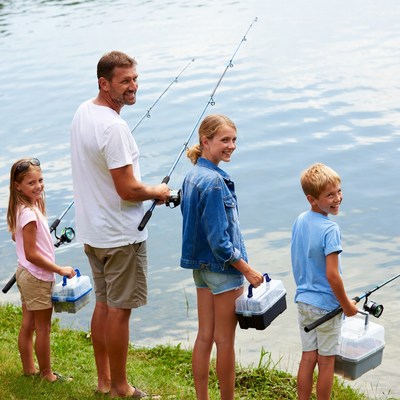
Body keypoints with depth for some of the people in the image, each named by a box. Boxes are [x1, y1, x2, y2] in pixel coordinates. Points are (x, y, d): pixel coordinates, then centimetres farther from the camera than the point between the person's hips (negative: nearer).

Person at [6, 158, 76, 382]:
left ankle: (29, 369, 29)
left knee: (28, 325, 17)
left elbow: (17, 237, 17)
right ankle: (47, 374, 14)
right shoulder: (30, 213, -25)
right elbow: (31, 254, -25)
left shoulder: (23, 209, 4)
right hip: (38, 277, -9)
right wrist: (60, 270, -19)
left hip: (26, 274, 9)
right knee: (43, 328, 3)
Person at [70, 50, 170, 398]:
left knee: (103, 303, 18)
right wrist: (158, 192, -5)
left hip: (92, 232, 9)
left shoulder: (82, 113, 6)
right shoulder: (114, 127, -24)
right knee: (119, 309, 1)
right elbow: (128, 190, -25)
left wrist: (147, 189, 16)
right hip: (121, 235, -9)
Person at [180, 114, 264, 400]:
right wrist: (248, 270, -15)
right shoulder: (214, 181, -22)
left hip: (201, 267, 8)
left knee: (205, 336, 13)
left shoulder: (192, 177, 6)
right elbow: (219, 240, -23)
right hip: (224, 269, -8)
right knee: (225, 340, 4)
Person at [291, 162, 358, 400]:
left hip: (303, 300, 7)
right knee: (326, 361, 6)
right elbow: (332, 275, -23)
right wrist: (347, 305, -11)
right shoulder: (330, 230, -22)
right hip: (326, 305, -7)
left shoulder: (300, 221, 1)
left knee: (308, 357, 14)